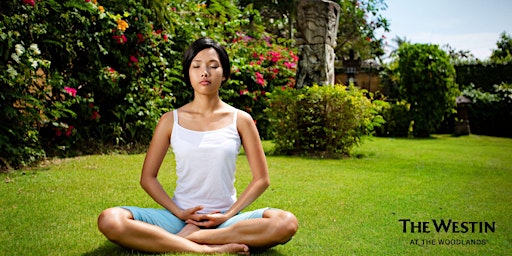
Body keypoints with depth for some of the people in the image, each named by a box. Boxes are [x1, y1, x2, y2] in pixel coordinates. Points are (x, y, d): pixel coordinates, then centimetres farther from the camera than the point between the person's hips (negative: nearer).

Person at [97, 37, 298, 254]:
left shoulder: (240, 120, 3)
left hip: (224, 220, 0)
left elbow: (261, 179, 4)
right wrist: (179, 213, -9)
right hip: (179, 218, 0)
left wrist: (229, 214, -8)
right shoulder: (171, 120, 4)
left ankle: (189, 238, -23)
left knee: (286, 222, -28)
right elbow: (147, 177, 5)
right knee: (110, 220, -26)